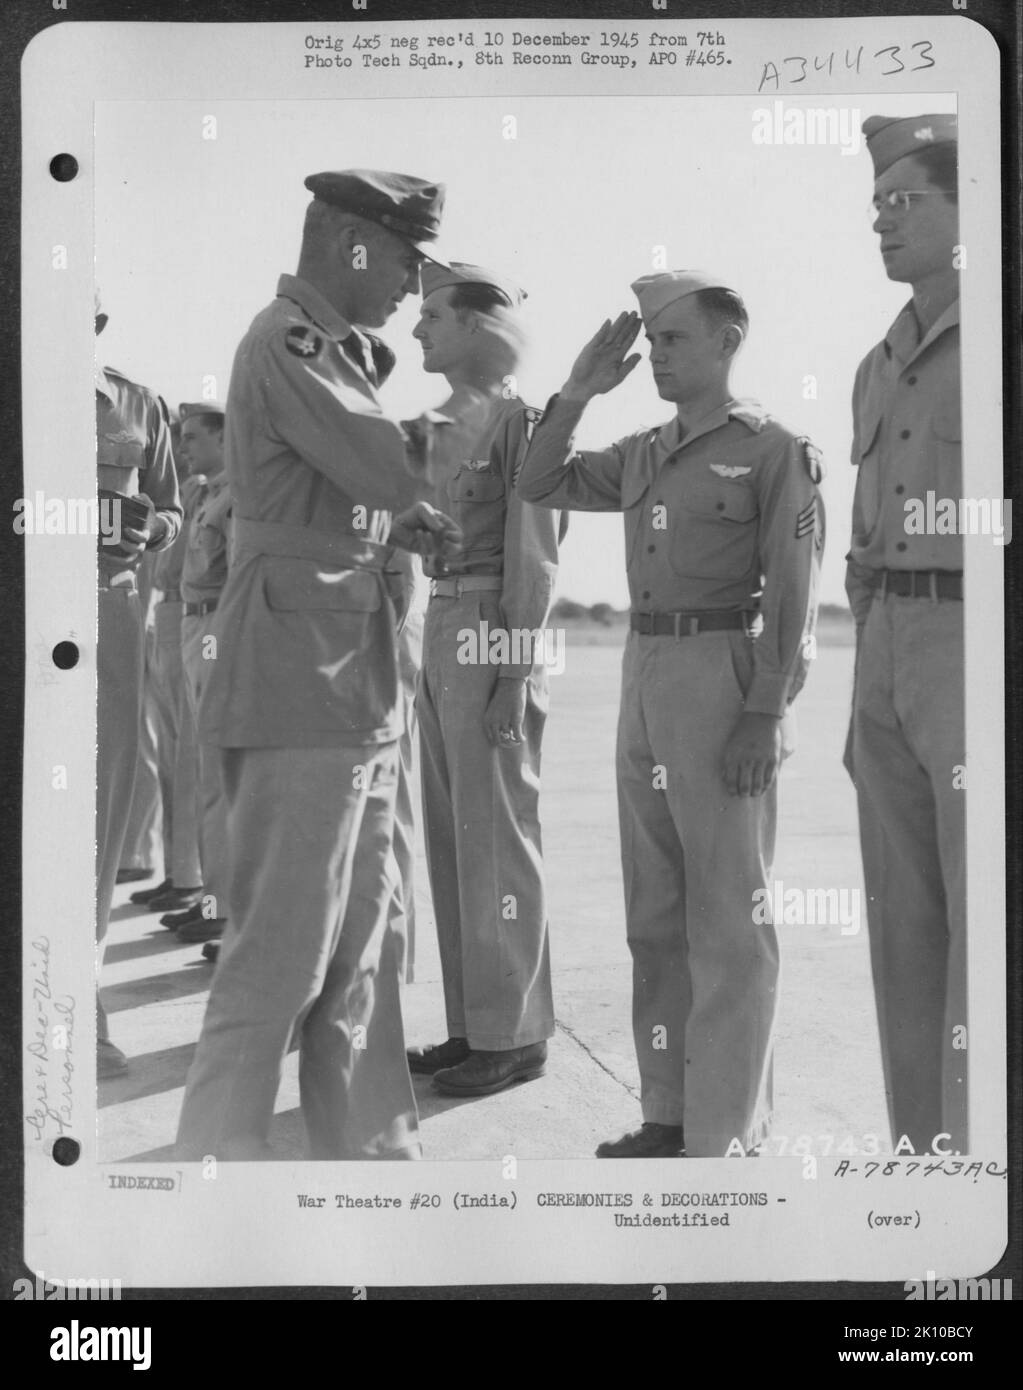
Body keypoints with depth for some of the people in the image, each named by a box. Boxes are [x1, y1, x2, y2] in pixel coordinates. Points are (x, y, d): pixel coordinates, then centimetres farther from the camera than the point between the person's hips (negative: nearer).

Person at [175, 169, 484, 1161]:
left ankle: (368, 1143, 23)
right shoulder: (288, 343, -12)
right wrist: (471, 417, -4)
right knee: (281, 946, -5)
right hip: (300, 677, -10)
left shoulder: (333, 349, 18)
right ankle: (214, 1154, 5)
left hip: (354, 682, 10)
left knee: (363, 940, 14)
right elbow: (391, 468, -22)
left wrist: (405, 521, 3)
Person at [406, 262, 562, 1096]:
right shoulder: (449, 424, 17)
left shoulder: (520, 419, -9)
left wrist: (516, 676, -18)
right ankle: (475, 1022, 18)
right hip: (442, 633, 9)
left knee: (495, 839, -5)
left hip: (495, 640, -9)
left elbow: (534, 559, -13)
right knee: (452, 838, 10)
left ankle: (516, 1035, 4)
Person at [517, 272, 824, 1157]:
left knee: (726, 917, -2)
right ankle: (669, 1109, 22)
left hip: (723, 678, -7)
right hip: (646, 676, 7)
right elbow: (540, 487, 18)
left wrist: (767, 714, -17)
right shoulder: (643, 455, 14)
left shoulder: (774, 450, -5)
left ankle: (726, 1133, 5)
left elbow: (793, 596, -10)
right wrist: (576, 395, 6)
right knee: (656, 913, 11)